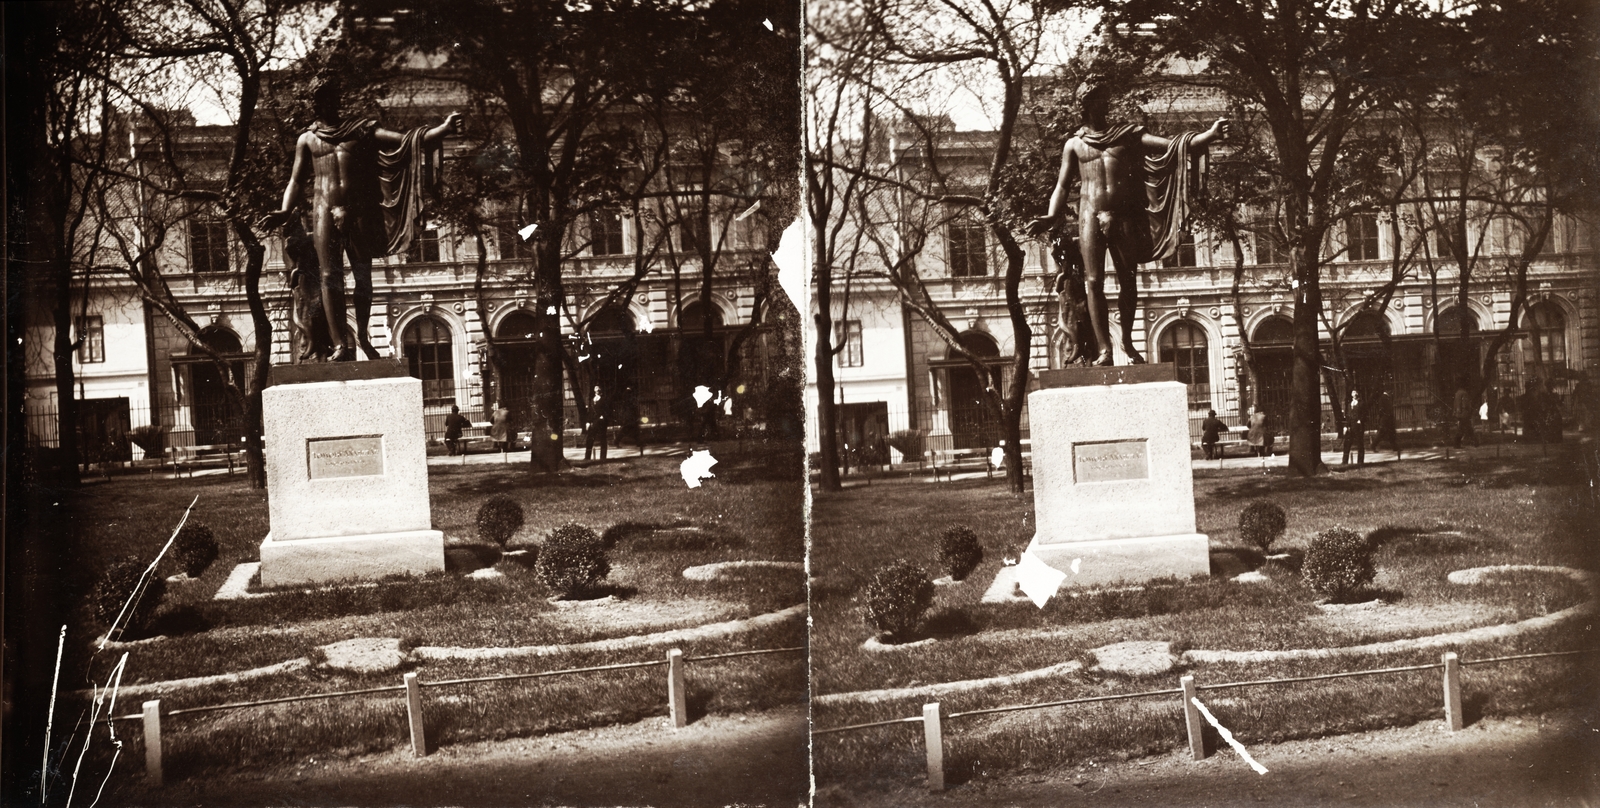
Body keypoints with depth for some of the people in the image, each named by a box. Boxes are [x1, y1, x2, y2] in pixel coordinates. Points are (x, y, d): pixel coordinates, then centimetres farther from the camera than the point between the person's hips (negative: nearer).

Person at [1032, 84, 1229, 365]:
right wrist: (1052, 217, -8)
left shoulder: (1127, 135, 12)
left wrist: (1209, 135, -11)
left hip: (1124, 216, 1)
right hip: (1091, 217, -1)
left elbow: (1172, 146, 3)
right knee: (1094, 282, -7)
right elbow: (1062, 185, 9)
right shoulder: (1074, 144, 12)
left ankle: (1127, 342, 17)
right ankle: (1104, 348, -7)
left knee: (1127, 281, 3)